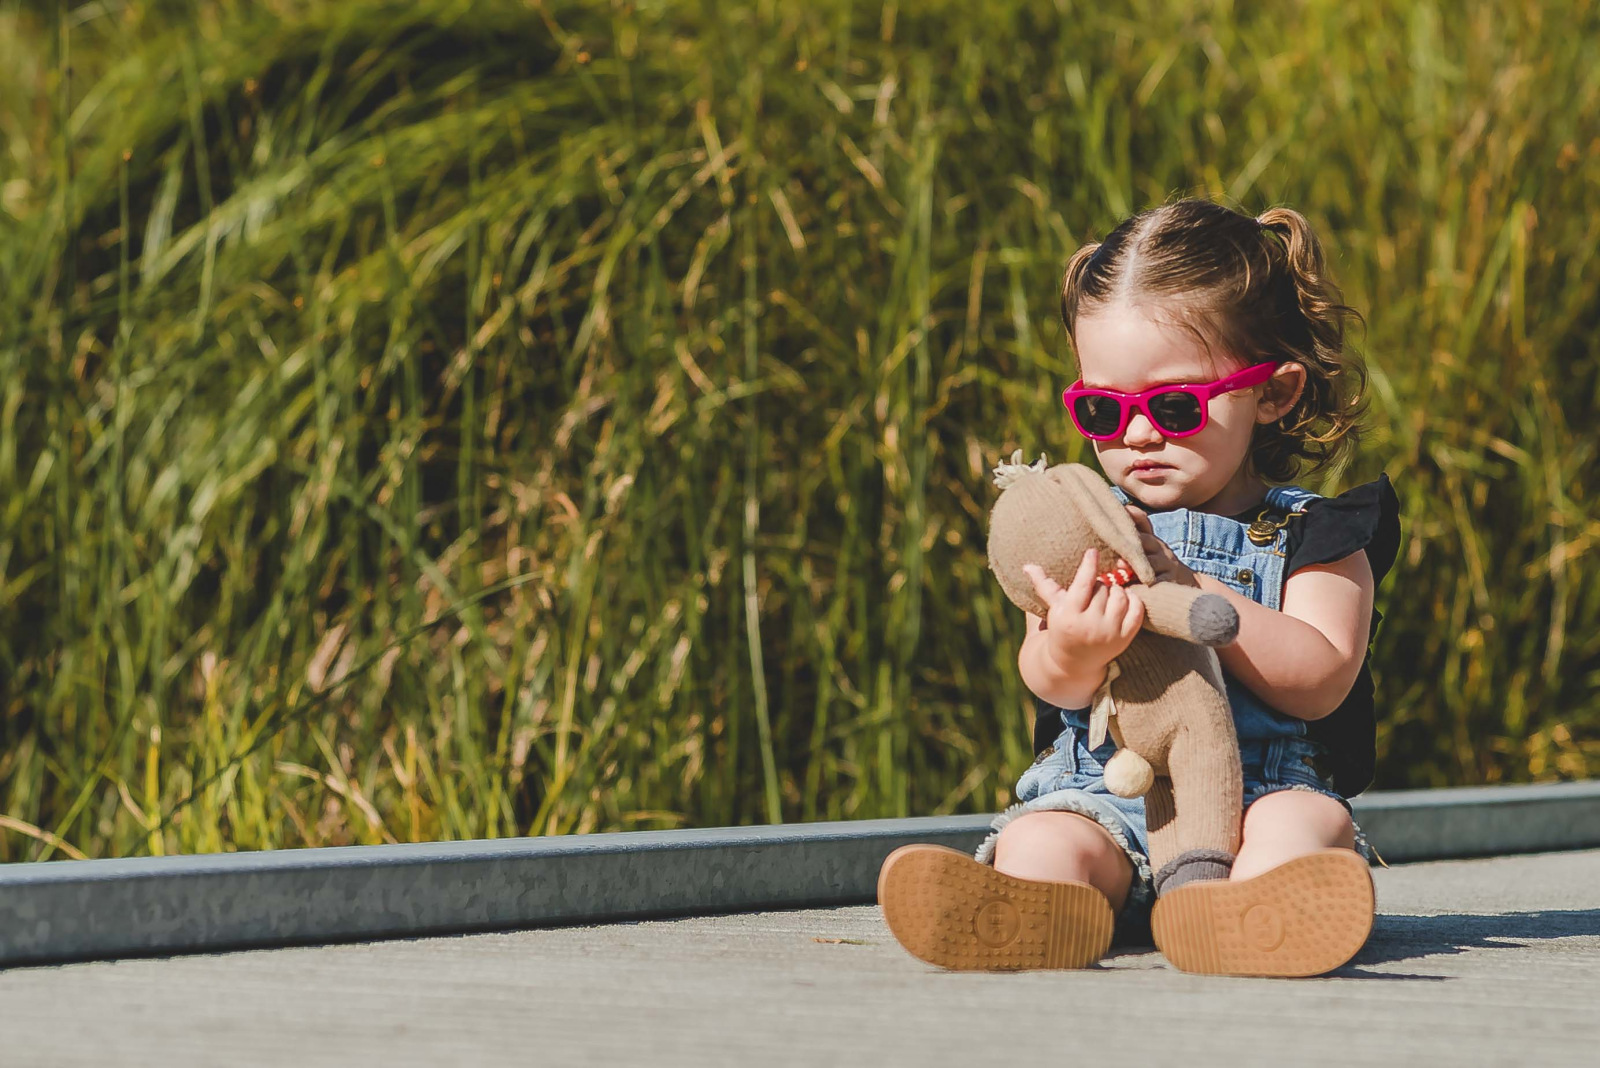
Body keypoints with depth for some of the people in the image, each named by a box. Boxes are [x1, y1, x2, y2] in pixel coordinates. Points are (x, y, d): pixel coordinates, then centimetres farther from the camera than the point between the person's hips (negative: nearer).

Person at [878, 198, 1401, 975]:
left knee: (1304, 824, -34)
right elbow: (1046, 680, -1)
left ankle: (1255, 916, -67)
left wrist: (1186, 586, -17)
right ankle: (1034, 919, -62)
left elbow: (1319, 679, -8)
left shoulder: (1307, 534, 8)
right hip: (1101, 793, 2)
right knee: (1038, 841, -28)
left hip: (1261, 794, -2)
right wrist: (1071, 655, -29)